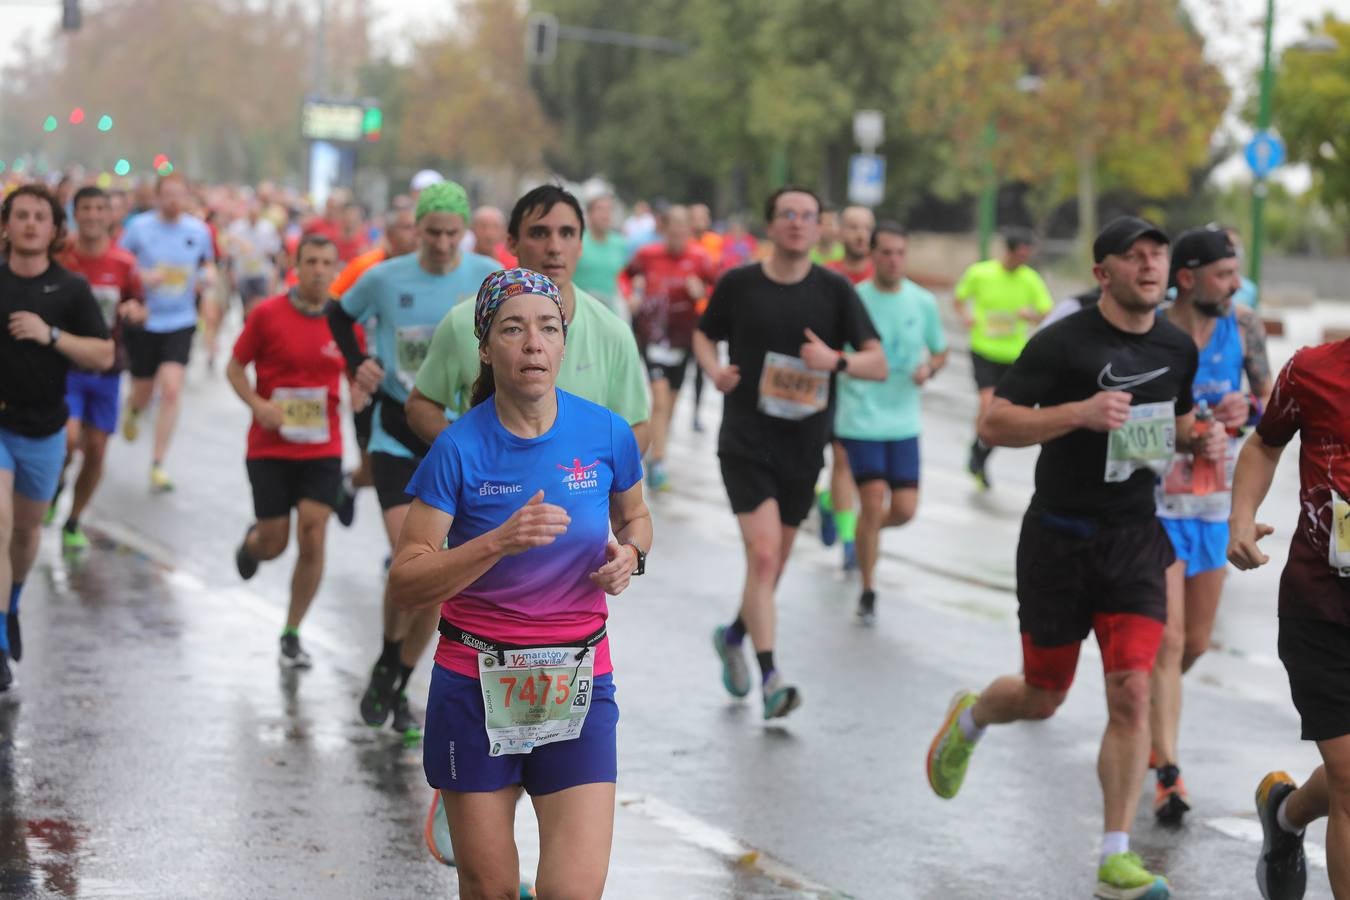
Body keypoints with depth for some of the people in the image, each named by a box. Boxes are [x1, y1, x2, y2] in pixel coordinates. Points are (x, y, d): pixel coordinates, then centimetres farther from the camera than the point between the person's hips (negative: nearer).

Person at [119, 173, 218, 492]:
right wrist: (141, 276, -19)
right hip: (143, 320, -1)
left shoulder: (198, 230, 1)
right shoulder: (140, 226, -6)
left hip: (180, 322, 1)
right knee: (144, 392, 10)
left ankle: (158, 466, -7)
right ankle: (132, 410, 52)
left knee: (172, 388, -15)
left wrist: (208, 276, -7)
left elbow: (208, 262, 17)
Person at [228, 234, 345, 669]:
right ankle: (253, 539, 42)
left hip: (322, 449, 1)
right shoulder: (268, 314, -7)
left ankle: (292, 634, 8)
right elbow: (235, 367, 2)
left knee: (312, 540, -8)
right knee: (273, 544, 3)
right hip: (270, 448, -1)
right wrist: (257, 405, -16)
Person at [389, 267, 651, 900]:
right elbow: (405, 585, -12)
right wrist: (499, 542, -26)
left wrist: (629, 554, -2)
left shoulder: (607, 433, -2)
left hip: (578, 682, 1)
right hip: (476, 682, -1)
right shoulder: (459, 448, -9)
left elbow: (633, 515, 20)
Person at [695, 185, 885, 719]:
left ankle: (734, 635, 42)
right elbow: (704, 335, 15)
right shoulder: (738, 284, -2)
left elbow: (878, 365, -2)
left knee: (773, 561, 14)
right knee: (763, 553, -17)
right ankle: (770, 677, -17)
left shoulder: (834, 291, -1)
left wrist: (836, 360, -21)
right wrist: (713, 369, -6)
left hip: (804, 448, 3)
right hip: (746, 441, -3)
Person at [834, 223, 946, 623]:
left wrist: (929, 368, -5)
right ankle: (868, 592, 6)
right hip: (859, 420, -3)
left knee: (904, 509, -1)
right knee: (874, 502, -11)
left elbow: (941, 350, 16)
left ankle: (866, 531, 34)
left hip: (903, 422, 3)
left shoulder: (923, 302, 3)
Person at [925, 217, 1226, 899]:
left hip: (1135, 538, 4)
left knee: (1131, 694, -10)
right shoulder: (1064, 343, -13)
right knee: (1043, 697, 9)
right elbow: (993, 424, -16)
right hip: (1059, 538, -3)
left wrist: (1199, 441, -1)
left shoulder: (1177, 348, 5)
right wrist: (1078, 413, -29)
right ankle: (969, 719, 45)